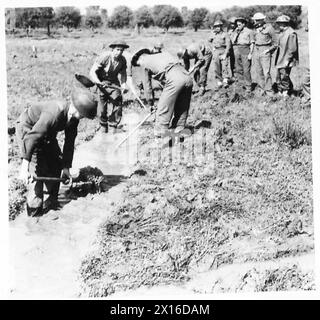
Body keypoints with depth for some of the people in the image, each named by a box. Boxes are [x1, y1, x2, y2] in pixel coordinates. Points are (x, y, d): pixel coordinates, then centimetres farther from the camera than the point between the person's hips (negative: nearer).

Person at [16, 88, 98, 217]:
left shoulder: (74, 118, -15)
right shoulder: (53, 113, -40)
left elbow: (69, 143, -3)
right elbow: (31, 138, -42)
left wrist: (66, 167, -1)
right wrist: (24, 166, -43)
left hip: (47, 132, 8)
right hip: (27, 129, -8)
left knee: (56, 163, 6)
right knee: (37, 168, -14)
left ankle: (52, 200, 21)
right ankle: (34, 209, -6)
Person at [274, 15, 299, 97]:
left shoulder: (291, 33, -16)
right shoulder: (282, 32, 14)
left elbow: (293, 49, -18)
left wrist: (287, 60, -19)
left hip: (286, 61, -9)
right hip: (280, 60, 9)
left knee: (284, 77, -5)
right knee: (279, 78, 13)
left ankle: (285, 94, 4)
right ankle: (281, 92, 24)